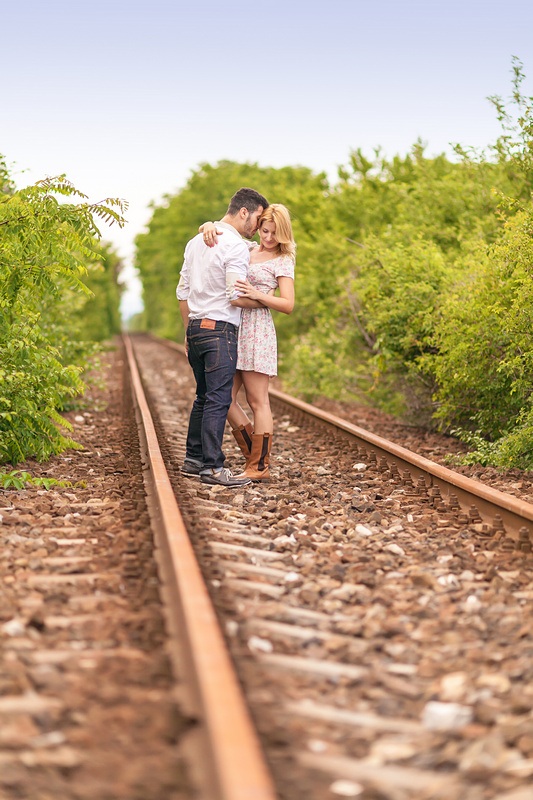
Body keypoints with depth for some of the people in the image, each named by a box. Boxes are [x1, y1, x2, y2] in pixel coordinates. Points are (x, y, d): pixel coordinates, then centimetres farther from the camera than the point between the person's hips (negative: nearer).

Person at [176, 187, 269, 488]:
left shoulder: (196, 241, 16)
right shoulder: (236, 246, -11)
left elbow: (183, 291, 18)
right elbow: (237, 298, -16)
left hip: (196, 328, 9)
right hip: (221, 330, -9)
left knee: (204, 396, 16)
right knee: (219, 399, -7)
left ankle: (194, 458, 20)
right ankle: (212, 467, -7)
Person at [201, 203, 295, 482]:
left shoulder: (282, 262, 1)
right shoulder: (246, 248, 16)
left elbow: (287, 305, -6)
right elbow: (216, 230, 19)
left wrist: (256, 294, -19)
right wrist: (210, 227, -5)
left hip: (257, 331, -6)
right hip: (232, 328, 6)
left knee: (257, 401, -4)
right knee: (226, 399, 4)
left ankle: (260, 466, 1)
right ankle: (253, 456, 15)